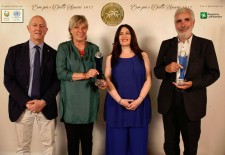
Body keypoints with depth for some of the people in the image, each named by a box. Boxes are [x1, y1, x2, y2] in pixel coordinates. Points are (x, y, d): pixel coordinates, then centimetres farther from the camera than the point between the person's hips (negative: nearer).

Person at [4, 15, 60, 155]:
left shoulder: (53, 53, 3)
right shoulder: (15, 51, 0)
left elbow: (57, 81, 1)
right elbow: (8, 80, -4)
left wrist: (44, 101, -11)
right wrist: (26, 102, -12)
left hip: (46, 106, 1)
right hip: (22, 106, 0)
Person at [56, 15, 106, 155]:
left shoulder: (94, 48, 9)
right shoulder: (64, 48, 0)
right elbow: (61, 73, -10)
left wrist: (102, 82, -7)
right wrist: (84, 75, -17)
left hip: (89, 100, 2)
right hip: (71, 100, -2)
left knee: (87, 138, 10)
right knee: (72, 138, 7)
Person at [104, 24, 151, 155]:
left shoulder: (142, 56, 9)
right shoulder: (111, 58, 10)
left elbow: (148, 79, 3)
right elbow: (108, 80, 1)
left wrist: (139, 100, -11)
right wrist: (120, 100, -12)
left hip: (139, 105, 0)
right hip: (117, 105, 0)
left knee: (137, 143, 5)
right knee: (118, 142, 4)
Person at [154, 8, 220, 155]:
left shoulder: (205, 44, -1)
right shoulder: (166, 44, 5)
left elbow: (214, 72, -3)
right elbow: (157, 71, 7)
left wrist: (192, 84, -18)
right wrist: (166, 69, -16)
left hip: (192, 101, -2)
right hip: (169, 100, 2)